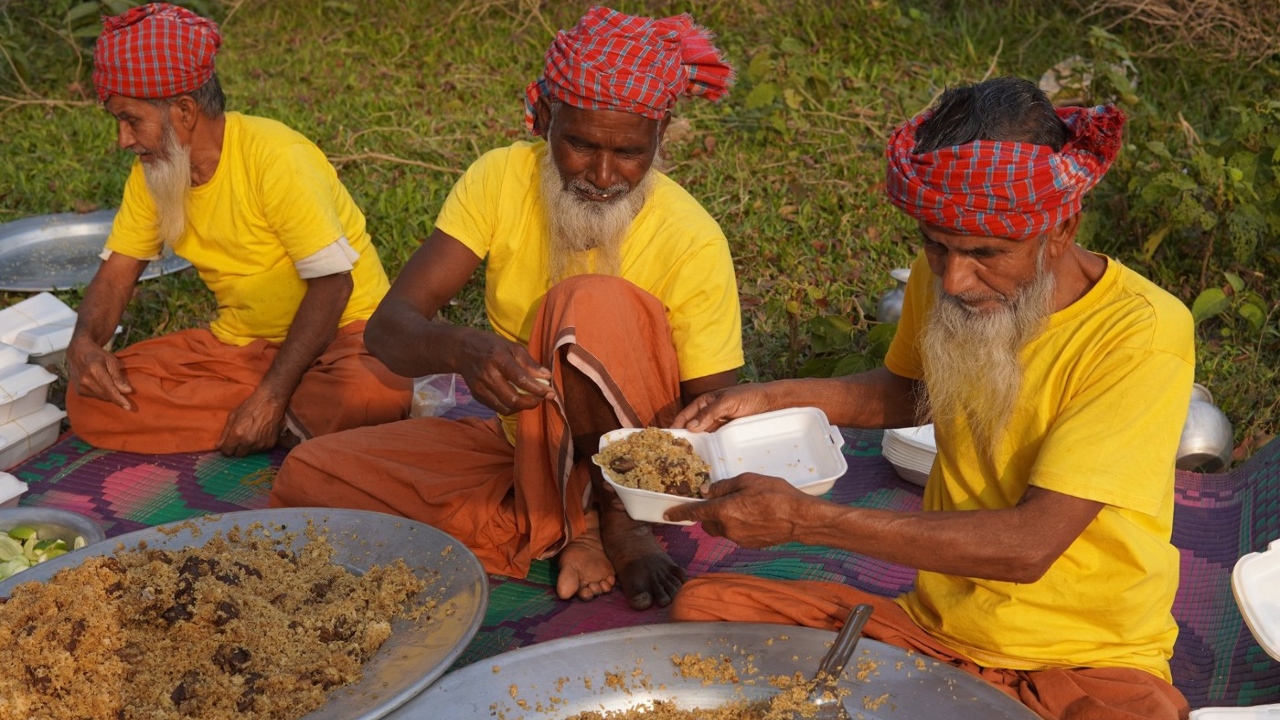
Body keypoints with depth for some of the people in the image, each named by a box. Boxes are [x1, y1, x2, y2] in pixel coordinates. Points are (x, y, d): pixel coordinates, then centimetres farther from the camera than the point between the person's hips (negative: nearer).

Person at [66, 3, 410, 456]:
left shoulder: (275, 158, -20)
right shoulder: (152, 173, 1)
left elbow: (331, 283, -22)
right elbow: (116, 272, 6)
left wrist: (271, 396, -26)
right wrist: (84, 343, -16)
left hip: (341, 332, -6)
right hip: (240, 345, 7)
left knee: (371, 393, -41)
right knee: (89, 400, -15)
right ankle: (291, 422, -14)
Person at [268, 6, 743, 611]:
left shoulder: (693, 242, -20)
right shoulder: (502, 179, -12)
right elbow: (387, 327, -18)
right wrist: (461, 348, -41)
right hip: (523, 446, 5)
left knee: (592, 303, -32)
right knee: (306, 477, -12)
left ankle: (616, 523, -15)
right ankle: (576, 531, -12)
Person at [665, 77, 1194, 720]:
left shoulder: (1142, 335, -22)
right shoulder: (941, 278, -3)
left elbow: (1028, 546, -28)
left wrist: (802, 517, -29)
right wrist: (771, 398, 5)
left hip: (1088, 661, -4)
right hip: (934, 623, 5)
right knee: (701, 607, -12)